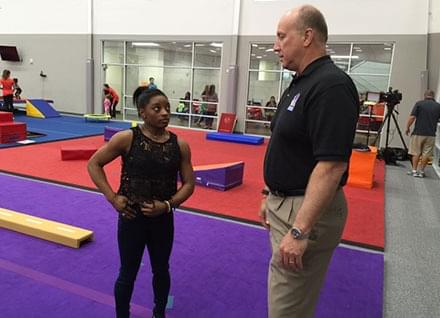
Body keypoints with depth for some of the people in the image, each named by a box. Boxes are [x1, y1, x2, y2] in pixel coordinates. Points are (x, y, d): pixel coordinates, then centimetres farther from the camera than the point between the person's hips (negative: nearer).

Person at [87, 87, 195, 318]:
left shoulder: (179, 145, -5)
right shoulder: (127, 138, -12)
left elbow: (188, 183, -1)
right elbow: (94, 164, -5)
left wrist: (167, 205, -15)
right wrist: (112, 198, -12)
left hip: (163, 218, 3)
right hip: (132, 216, -2)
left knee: (161, 270, 20)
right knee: (128, 273, 13)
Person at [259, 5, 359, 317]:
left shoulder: (331, 86, -20)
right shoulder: (300, 83, 11)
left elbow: (332, 165, -27)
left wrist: (300, 230, -27)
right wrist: (270, 195, 19)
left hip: (307, 211, -10)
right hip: (284, 203, 10)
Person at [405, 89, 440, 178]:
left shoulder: (419, 103, -3)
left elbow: (412, 117, -10)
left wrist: (407, 128, 2)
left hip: (418, 133, -2)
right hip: (431, 134, 2)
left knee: (416, 153, 8)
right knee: (426, 154, 9)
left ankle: (414, 171, 9)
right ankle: (421, 171, 14)